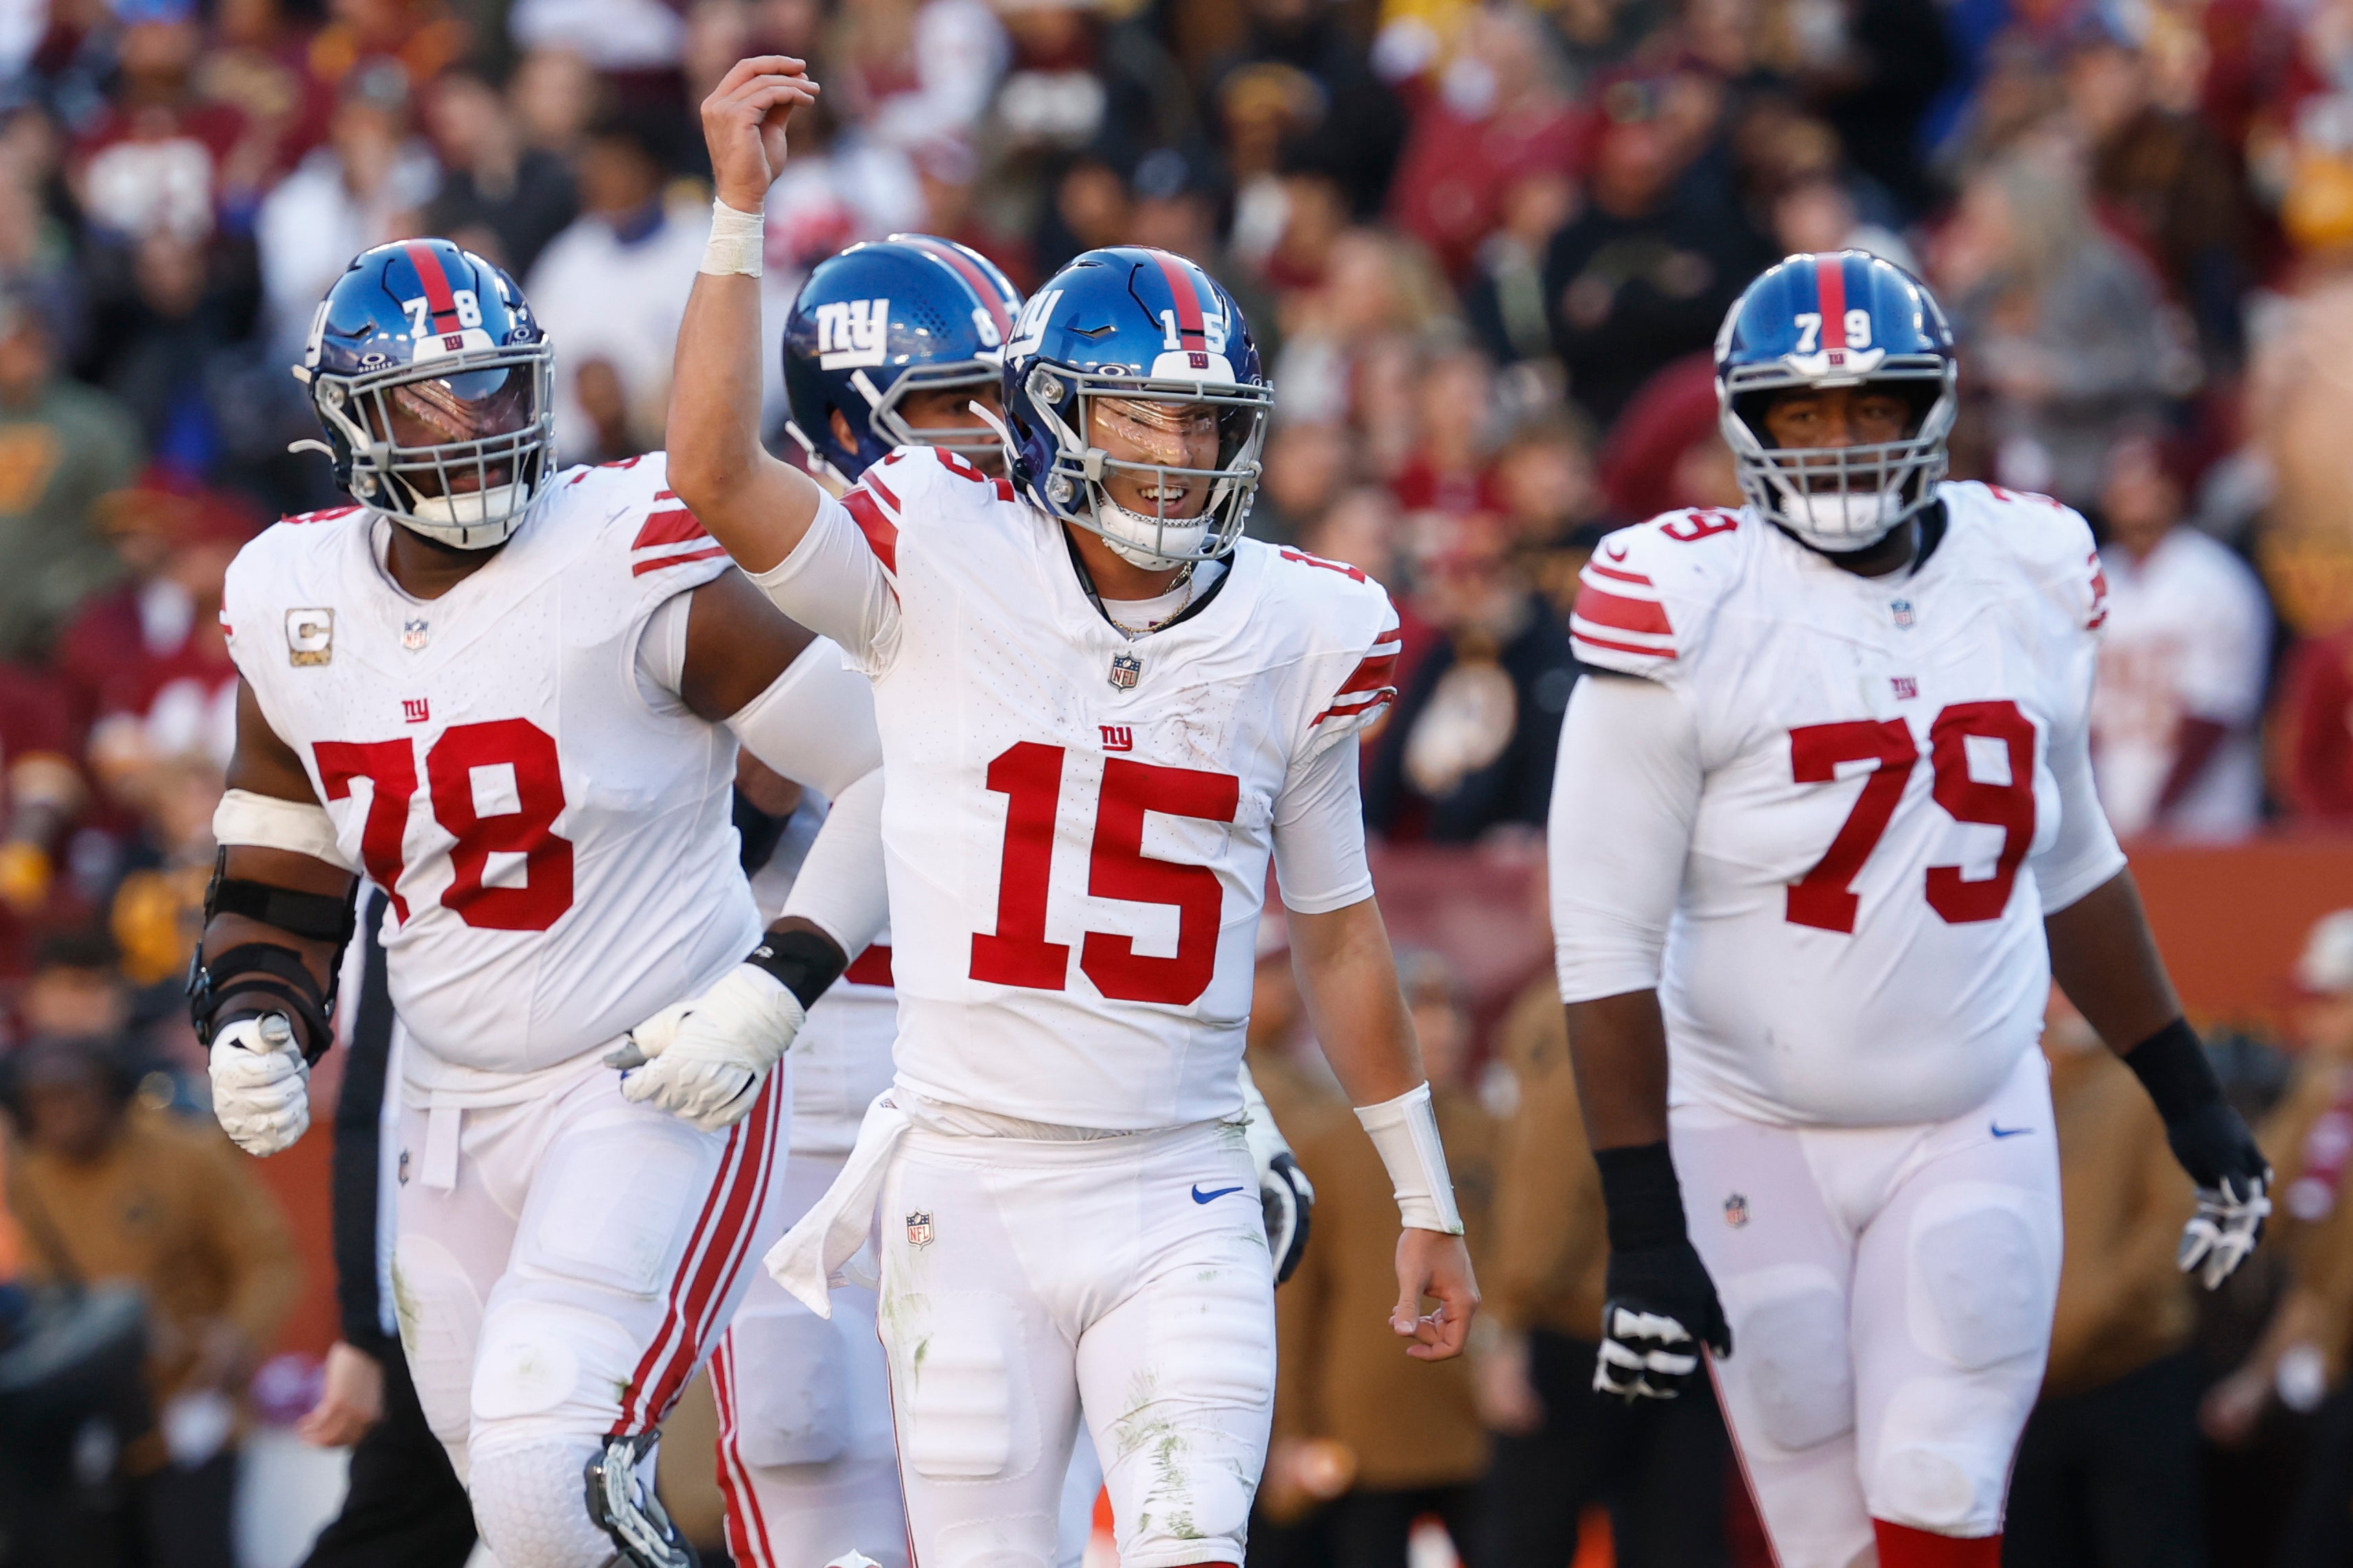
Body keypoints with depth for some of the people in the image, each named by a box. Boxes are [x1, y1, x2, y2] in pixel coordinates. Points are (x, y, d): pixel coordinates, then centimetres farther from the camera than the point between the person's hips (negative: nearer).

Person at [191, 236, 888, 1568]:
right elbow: (278, 888, 17)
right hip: (459, 1116, 7)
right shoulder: (296, 607, 4)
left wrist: (770, 996, -18)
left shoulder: (634, 568, -14)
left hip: (665, 1094, -7)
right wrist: (255, 1031, -3)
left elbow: (896, 777, -11)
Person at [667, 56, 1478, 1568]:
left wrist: (1425, 1203, 18)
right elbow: (718, 474, -18)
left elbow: (1339, 936, 14)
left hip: (1181, 1204, 1)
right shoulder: (945, 574, -3)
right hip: (971, 1197, -1)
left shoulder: (1295, 635, 5)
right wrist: (741, 209, -20)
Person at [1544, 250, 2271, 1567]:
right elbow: (1608, 944, -12)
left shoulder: (2030, 582, 2)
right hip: (1756, 1145, -3)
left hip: (1973, 1138, 3)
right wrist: (1643, 1235, -16)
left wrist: (2194, 1103, 18)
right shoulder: (1691, 613, -12)